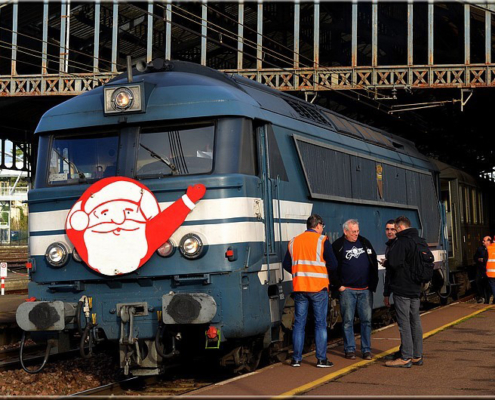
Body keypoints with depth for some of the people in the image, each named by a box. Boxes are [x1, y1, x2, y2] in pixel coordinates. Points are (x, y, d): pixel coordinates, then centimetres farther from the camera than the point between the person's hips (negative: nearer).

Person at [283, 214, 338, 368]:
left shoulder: (293, 242, 8)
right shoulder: (322, 240, -5)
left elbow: (286, 265, 10)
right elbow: (333, 264, -8)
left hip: (299, 287, 4)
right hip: (318, 287, -4)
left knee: (299, 323, 9)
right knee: (320, 323, 3)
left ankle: (296, 359, 10)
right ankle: (321, 359, 2)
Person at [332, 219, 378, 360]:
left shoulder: (365, 242, 10)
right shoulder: (338, 246, -2)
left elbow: (374, 262, 16)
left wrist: (373, 283, 10)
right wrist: (339, 285, -5)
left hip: (365, 289, 3)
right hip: (347, 290, -3)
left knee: (366, 320, 3)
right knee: (348, 320, 1)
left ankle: (366, 349, 10)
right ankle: (350, 349, 10)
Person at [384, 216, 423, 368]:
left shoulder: (402, 242, -15)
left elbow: (393, 263, -25)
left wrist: (386, 263, -1)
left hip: (402, 288, -9)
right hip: (416, 288, 9)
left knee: (404, 323, -6)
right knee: (415, 321, 12)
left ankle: (405, 358, -4)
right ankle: (417, 355, 17)